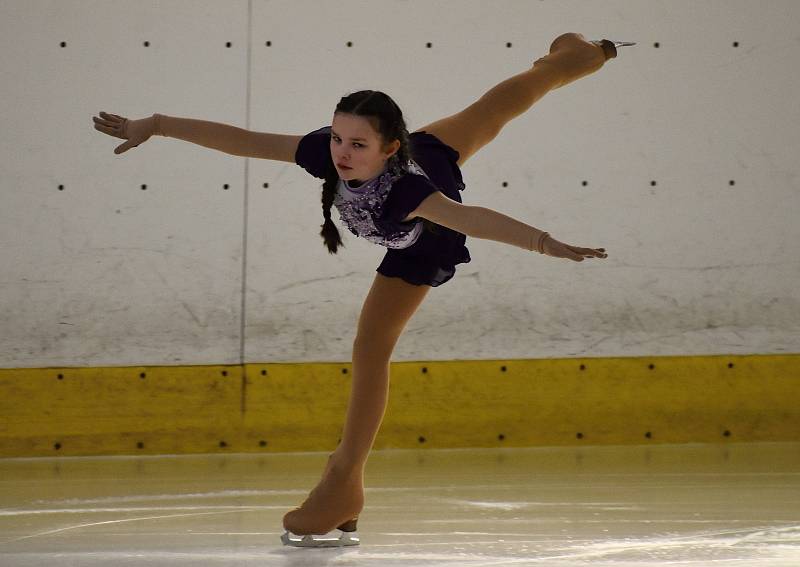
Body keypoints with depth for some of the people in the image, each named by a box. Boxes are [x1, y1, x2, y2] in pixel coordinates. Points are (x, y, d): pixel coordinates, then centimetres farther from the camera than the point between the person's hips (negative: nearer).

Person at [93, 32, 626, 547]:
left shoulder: (402, 192, -54)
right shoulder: (327, 151, -41)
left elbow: (469, 216, -71)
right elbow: (241, 140, -39)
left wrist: (547, 243, -84)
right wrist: (154, 126, -39)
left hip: (426, 247, -5)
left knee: (372, 345, -4)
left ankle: (344, 483, 14)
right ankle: (577, 55, 55)